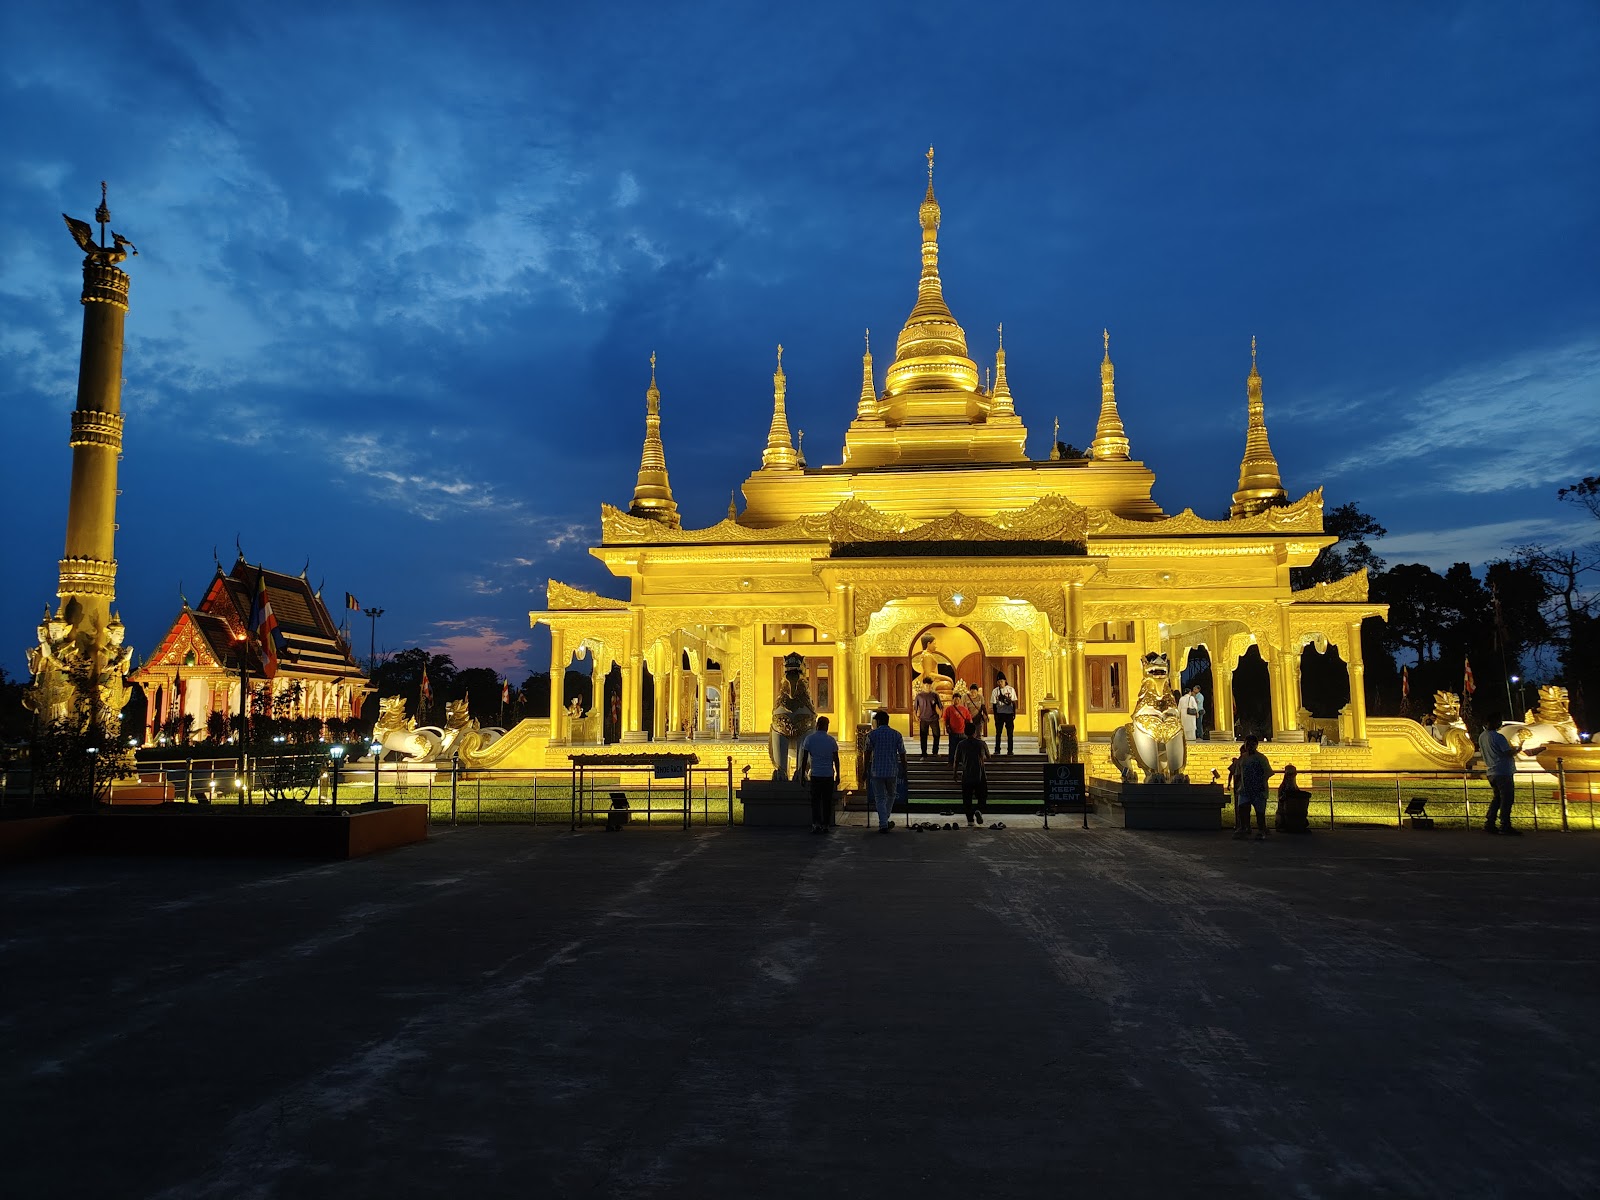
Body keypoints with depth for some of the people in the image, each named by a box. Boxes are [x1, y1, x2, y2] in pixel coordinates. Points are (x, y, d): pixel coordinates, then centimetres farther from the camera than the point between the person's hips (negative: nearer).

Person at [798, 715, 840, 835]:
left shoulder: (809, 739, 0)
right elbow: (836, 759, 1)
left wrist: (803, 775, 8)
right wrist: (837, 776, 8)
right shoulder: (831, 740, 1)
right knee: (827, 801, 7)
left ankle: (816, 824, -8)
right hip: (829, 775, 0)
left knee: (815, 800, 5)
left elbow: (804, 759, 1)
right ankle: (826, 825, 8)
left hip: (815, 775, 0)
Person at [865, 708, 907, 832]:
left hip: (877, 771, -1)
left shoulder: (872, 734, -3)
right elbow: (902, 754, 2)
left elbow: (868, 753, 0)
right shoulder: (896, 734, 1)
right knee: (891, 795, 21)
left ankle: (883, 824, -1)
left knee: (880, 798, 4)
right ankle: (885, 821, 25)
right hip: (892, 771, 2)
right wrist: (904, 770, 12)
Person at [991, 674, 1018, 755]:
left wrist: (1014, 713, -2)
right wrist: (995, 715, -1)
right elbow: (994, 704, 4)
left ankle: (1010, 750, 9)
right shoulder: (995, 691, 1)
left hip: (1009, 713, 0)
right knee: (998, 733, 1)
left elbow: (1014, 702, 4)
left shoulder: (1011, 689, 0)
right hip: (999, 713, 0)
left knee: (1010, 733, 2)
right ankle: (997, 750, 6)